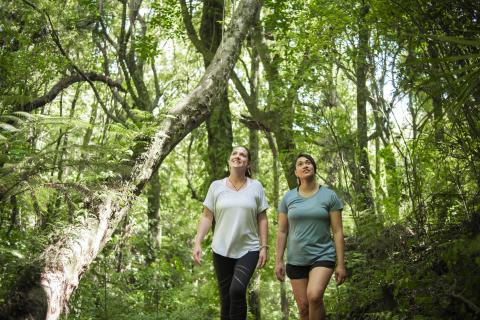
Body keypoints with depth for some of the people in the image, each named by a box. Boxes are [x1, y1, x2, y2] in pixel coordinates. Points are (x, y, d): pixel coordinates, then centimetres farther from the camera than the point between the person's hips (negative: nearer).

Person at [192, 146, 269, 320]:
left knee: (238, 290, -21)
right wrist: (197, 242, -7)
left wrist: (264, 247, -3)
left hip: (249, 250, -1)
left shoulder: (256, 187, 2)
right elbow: (207, 217, 3)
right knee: (225, 298, 6)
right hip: (222, 250, 2)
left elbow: (262, 219, 3)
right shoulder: (216, 186, 2)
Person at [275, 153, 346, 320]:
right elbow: (282, 232, 7)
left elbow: (338, 232, -3)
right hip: (296, 260, 3)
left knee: (314, 295, -27)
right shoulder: (288, 198, 4)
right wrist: (278, 261, 1)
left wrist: (341, 264, -7)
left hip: (322, 257, -3)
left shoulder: (329, 195, -2)